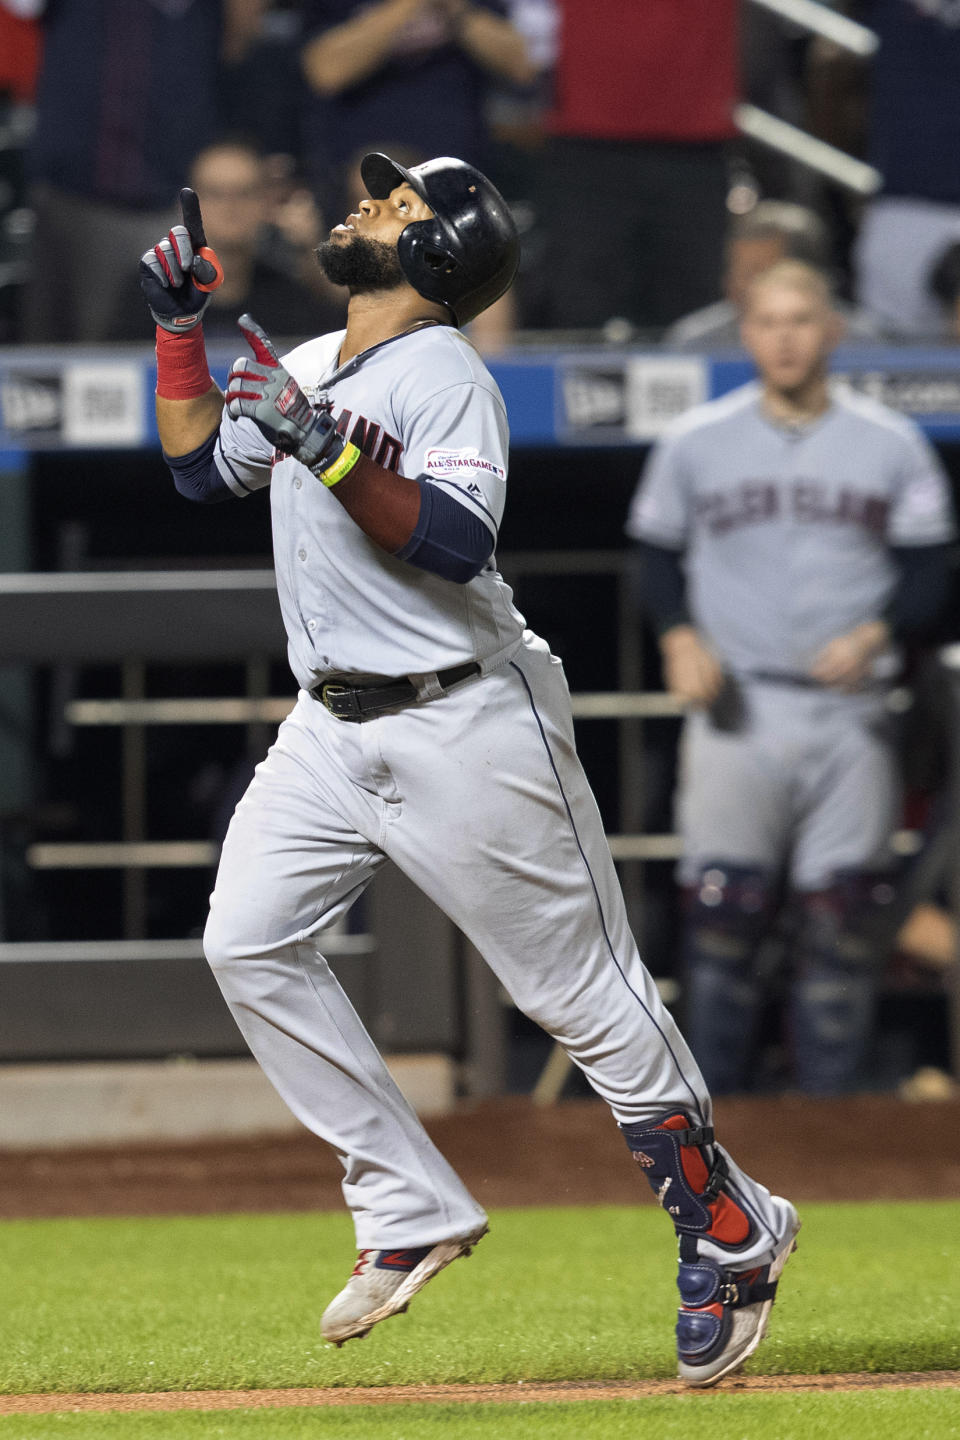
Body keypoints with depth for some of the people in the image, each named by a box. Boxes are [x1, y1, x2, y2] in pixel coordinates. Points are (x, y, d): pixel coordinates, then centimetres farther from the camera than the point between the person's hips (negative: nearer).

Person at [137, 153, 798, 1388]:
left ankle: (729, 1235, 10)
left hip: (467, 729, -8)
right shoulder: (307, 368, 12)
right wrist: (177, 324, 16)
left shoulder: (443, 376, -14)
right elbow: (201, 466, 25)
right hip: (333, 726, 8)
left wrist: (326, 445, -31)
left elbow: (453, 545, -26)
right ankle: (413, 1212, 1)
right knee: (247, 941, -6)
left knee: (583, 993, -3)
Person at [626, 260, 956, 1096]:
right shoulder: (697, 441, 7)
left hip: (850, 711, 0)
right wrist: (680, 640, -5)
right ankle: (715, 1113, 1)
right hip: (736, 708, 0)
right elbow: (657, 556, 13)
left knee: (846, 917, -3)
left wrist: (874, 635, -12)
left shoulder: (891, 444, 6)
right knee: (723, 908, -6)